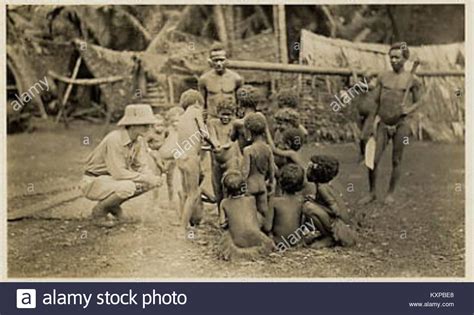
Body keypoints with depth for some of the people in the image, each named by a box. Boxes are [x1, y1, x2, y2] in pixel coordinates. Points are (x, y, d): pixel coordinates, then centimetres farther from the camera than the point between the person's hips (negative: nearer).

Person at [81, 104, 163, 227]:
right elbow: (119, 173, -30)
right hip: (93, 181, -8)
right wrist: (147, 178, -28)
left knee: (149, 182, -5)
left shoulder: (135, 142, -1)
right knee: (128, 187, -34)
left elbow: (140, 166, 2)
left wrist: (153, 177, -19)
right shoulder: (115, 139, -27)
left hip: (112, 179, 8)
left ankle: (112, 204, 10)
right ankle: (99, 211, -7)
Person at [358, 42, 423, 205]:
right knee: (373, 160, -3)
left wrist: (408, 110, -14)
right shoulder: (383, 77, 5)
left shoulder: (412, 80, -2)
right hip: (383, 124, 2)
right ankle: (371, 193, 14)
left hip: (401, 124, -2)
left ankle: (391, 193, 22)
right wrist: (374, 120, 7)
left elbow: (417, 102, 5)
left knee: (396, 161, 6)